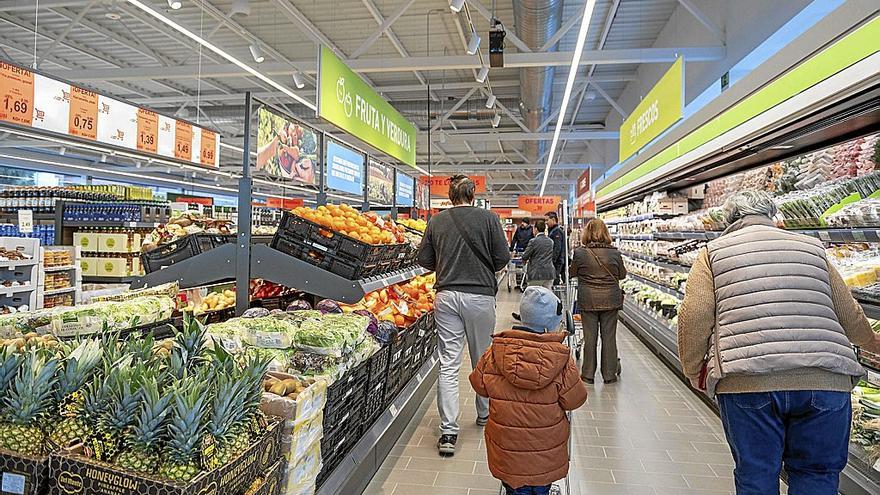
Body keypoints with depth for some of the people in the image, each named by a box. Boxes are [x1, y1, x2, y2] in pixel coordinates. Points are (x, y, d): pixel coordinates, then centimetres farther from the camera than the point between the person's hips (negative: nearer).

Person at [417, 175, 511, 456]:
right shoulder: (488, 218, -3)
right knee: (483, 361, 16)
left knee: (448, 364, 3)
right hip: (480, 295, -1)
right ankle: (484, 414, 34)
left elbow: (424, 260, 5)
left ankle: (448, 432, 1)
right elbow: (502, 258, -3)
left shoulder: (437, 221, 3)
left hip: (446, 296, 1)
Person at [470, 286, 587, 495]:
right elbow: (574, 400, -9)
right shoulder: (561, 356, -17)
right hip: (546, 449, 0)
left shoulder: (497, 350, -14)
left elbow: (479, 384, -3)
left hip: (508, 443, 1)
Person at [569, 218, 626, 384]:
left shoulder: (580, 253, -9)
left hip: (588, 301, -1)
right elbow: (622, 275, 8)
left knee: (590, 337, 7)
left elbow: (572, 272, 5)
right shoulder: (614, 253, -4)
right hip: (611, 300, 1)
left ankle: (588, 374, 14)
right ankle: (609, 374, 17)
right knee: (609, 336, 9)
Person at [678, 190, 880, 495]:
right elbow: (849, 315, 21)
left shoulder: (714, 253, 9)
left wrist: (693, 372, 9)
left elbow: (694, 316, -3)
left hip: (746, 381, -2)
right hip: (825, 381, 3)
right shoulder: (812, 248, 18)